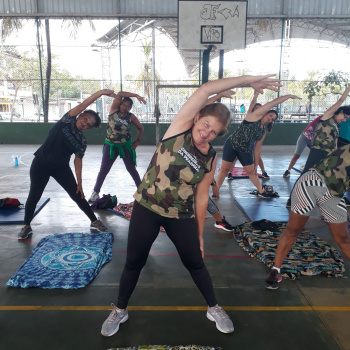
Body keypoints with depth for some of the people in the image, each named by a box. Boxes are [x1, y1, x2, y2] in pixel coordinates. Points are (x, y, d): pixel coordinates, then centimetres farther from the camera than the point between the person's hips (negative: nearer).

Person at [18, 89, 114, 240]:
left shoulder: (82, 141, -4)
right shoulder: (67, 120, -8)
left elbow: (78, 160, -2)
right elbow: (83, 105, -19)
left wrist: (80, 182, -7)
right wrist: (101, 92, -27)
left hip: (61, 168, 1)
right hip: (41, 163, -1)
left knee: (77, 195, 1)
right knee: (34, 196, 6)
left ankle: (94, 222, 14)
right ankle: (26, 226, 26)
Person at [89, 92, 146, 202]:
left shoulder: (131, 117, -3)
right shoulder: (114, 110, -7)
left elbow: (141, 128, 9)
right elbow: (119, 94, -18)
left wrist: (138, 141, -1)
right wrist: (136, 95, -24)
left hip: (126, 146, 0)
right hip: (110, 145, 0)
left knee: (131, 169, 8)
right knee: (103, 170, 4)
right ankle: (95, 192, 15)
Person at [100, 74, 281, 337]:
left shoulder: (210, 159, -6)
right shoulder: (179, 128, -10)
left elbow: (202, 196, 2)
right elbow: (205, 90, -20)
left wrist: (200, 235, 6)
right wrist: (248, 79, -18)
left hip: (181, 217, 1)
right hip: (145, 209, -1)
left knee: (196, 263, 15)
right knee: (134, 262, 12)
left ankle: (214, 308, 40)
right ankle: (120, 310, 37)